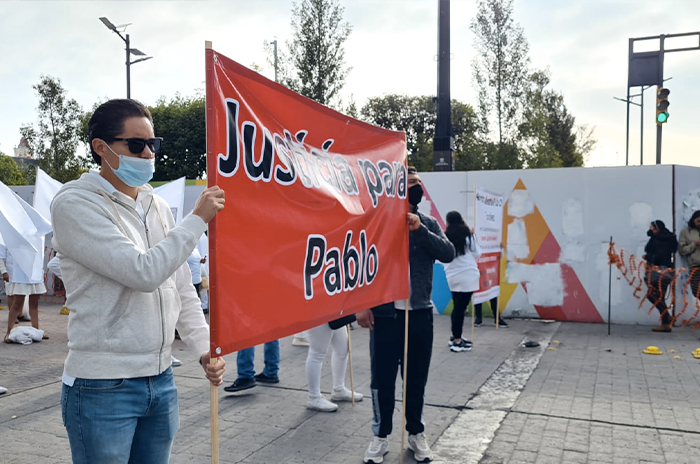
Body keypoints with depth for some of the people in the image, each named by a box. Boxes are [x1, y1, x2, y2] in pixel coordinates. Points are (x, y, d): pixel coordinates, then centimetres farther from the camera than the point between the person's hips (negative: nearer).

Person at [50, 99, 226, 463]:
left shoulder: (158, 207, 9)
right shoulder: (75, 204, -12)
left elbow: (182, 290, 13)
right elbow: (144, 272, -22)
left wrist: (204, 347, 5)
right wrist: (198, 218, -15)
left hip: (161, 381, 6)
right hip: (103, 388, -6)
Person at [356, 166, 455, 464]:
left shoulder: (428, 224, 7)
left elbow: (448, 254, -6)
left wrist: (420, 230, -17)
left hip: (420, 313, 3)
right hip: (384, 313, -3)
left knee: (416, 378, 12)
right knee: (382, 378, 3)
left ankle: (416, 433, 28)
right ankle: (381, 435, 20)